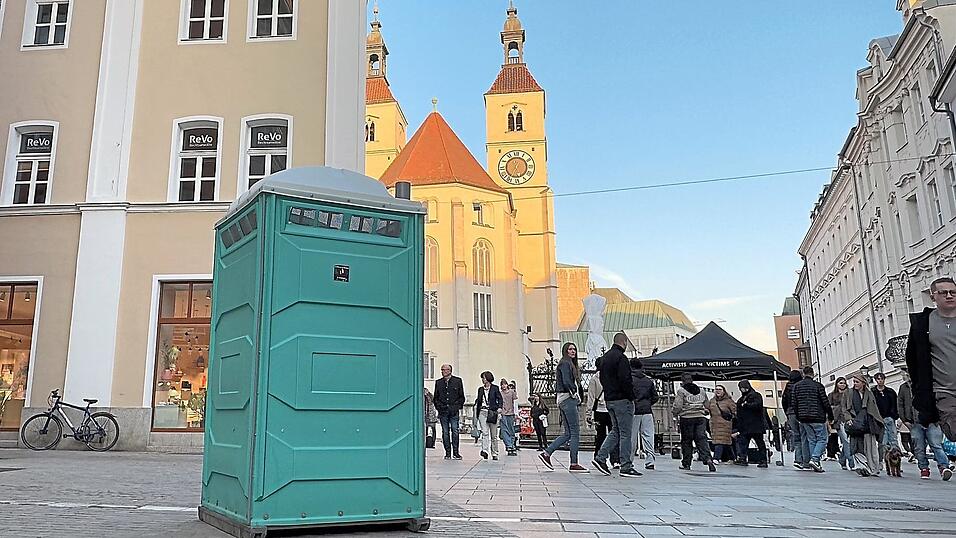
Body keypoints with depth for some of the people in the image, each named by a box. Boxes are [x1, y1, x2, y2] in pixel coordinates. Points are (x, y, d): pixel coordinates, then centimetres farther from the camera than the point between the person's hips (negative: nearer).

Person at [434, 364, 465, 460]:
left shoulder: (457, 381, 5)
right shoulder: (438, 382, 11)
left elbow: (462, 397, 8)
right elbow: (436, 397, 16)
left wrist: (458, 406, -1)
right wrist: (438, 407, 4)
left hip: (454, 411, -2)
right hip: (443, 411, 2)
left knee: (455, 431, -5)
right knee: (445, 432, 4)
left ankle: (455, 452, 2)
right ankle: (447, 453, 10)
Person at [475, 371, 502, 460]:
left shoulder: (495, 388, 1)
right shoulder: (480, 389, 13)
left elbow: (499, 399, 0)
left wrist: (499, 408, -14)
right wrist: (476, 404, 4)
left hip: (492, 413, -2)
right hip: (482, 412, 2)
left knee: (494, 435, 5)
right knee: (484, 432, -13)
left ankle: (494, 454, 15)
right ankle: (485, 451, -21)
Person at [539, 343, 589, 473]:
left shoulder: (570, 364, 22)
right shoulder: (565, 363, -8)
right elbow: (566, 382, -19)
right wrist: (575, 393, -8)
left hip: (563, 401, 10)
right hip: (568, 399, -10)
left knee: (568, 433, 11)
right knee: (575, 432, -7)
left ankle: (546, 453, 10)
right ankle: (574, 464, -4)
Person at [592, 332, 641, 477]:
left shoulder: (604, 357, 14)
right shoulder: (620, 357, -15)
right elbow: (625, 380, -21)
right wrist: (631, 396, -12)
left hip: (609, 399, 9)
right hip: (622, 400, -9)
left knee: (615, 431, 16)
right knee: (625, 433, -3)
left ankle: (600, 457, 8)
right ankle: (626, 467, 0)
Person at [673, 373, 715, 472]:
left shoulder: (681, 391, -4)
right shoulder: (701, 391, 13)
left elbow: (678, 406, -12)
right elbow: (707, 406, 16)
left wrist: (674, 413, 7)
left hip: (687, 418, -4)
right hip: (701, 418, 4)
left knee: (686, 441, 6)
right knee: (702, 439, 1)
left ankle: (686, 464, 12)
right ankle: (708, 459, -20)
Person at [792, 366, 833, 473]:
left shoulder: (796, 386, 6)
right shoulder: (818, 386, -6)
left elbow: (794, 404, 6)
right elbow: (826, 403, -5)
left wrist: (799, 417, 15)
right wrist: (830, 416, 6)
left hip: (804, 419, 5)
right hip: (818, 418, -4)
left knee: (811, 440, 11)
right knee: (822, 439, 2)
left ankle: (816, 464, 10)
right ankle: (814, 459, -15)